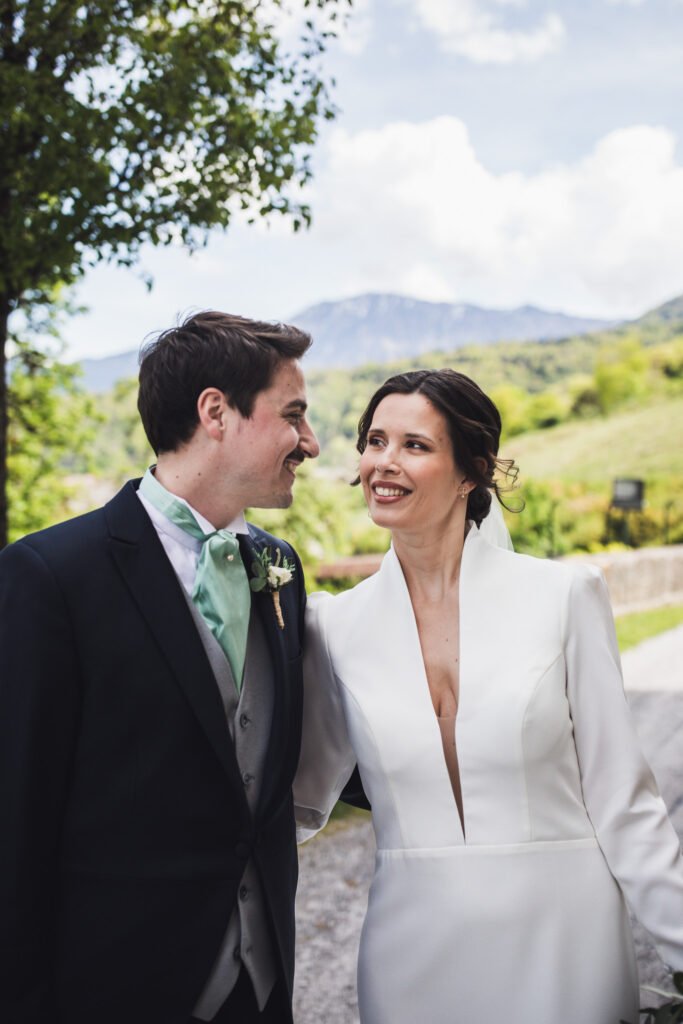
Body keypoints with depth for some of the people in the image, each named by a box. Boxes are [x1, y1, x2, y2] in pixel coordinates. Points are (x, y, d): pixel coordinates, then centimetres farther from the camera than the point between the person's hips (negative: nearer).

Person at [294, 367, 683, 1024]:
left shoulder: (564, 595, -7)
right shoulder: (337, 624, -2)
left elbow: (618, 797, -3)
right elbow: (301, 802, 6)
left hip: (560, 940, -1)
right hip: (413, 956, 2)